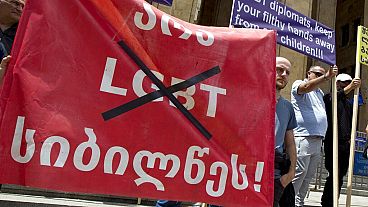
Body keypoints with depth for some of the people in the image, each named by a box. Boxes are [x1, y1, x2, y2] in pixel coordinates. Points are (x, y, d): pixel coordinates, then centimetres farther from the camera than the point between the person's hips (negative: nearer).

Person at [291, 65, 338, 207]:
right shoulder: (298, 84, 1)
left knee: (309, 175, 9)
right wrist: (326, 77, -31)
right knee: (299, 173, -10)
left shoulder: (320, 92, 25)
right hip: (303, 137, -8)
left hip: (317, 140, 8)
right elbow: (306, 87, -22)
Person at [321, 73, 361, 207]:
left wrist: (350, 138, 14)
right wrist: (349, 88, -31)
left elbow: (351, 121, 26)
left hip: (345, 144, 7)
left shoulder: (349, 103, 22)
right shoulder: (329, 98, 1)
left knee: (340, 175, 8)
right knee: (334, 175, -9)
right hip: (333, 143, -7)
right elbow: (332, 100, -24)